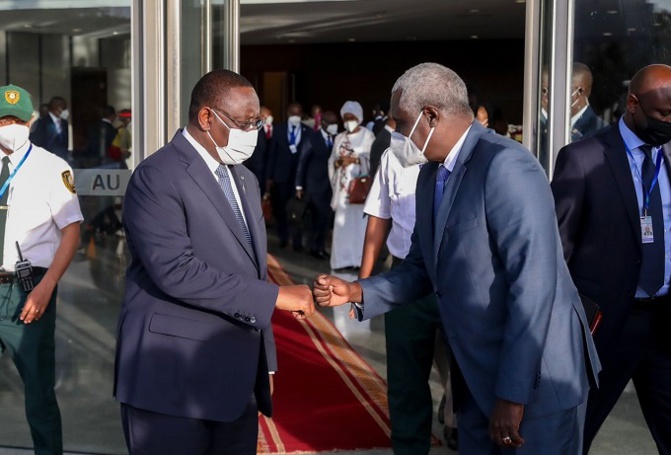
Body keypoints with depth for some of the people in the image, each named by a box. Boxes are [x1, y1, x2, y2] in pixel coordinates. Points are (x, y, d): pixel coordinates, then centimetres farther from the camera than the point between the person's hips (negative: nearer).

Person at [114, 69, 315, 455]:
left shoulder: (244, 179, 15)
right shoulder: (158, 177, -12)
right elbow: (176, 270, -24)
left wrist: (265, 363, 17)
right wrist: (276, 295, -21)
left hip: (238, 379, 8)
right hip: (173, 378, -7)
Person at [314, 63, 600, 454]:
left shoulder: (505, 166, -21)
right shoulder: (430, 175, 8)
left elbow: (533, 283, -25)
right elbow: (423, 268, 14)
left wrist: (512, 394, -24)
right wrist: (357, 291, -2)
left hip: (534, 377, -8)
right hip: (477, 376, 8)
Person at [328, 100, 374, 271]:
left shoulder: (368, 136, 2)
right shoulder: (339, 138, 16)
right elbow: (331, 161, 13)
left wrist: (354, 160, -16)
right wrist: (339, 162, -8)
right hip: (343, 186, 4)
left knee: (360, 222, -8)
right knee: (343, 222, -1)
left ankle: (361, 259, -3)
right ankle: (344, 259, 2)